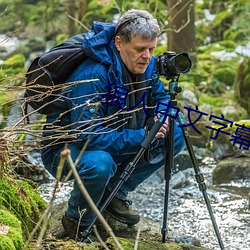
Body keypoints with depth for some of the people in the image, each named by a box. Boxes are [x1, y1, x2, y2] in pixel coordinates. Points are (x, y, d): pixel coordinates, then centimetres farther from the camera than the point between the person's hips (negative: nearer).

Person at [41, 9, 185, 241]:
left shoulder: (147, 65, -8)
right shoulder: (92, 76, -32)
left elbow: (161, 96, 11)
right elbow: (89, 136, -36)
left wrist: (161, 117, -13)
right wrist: (142, 136, -34)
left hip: (114, 142, 8)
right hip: (64, 148, -8)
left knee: (175, 137, -3)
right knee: (99, 164, -41)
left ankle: (114, 193, 7)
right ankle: (77, 222, -9)